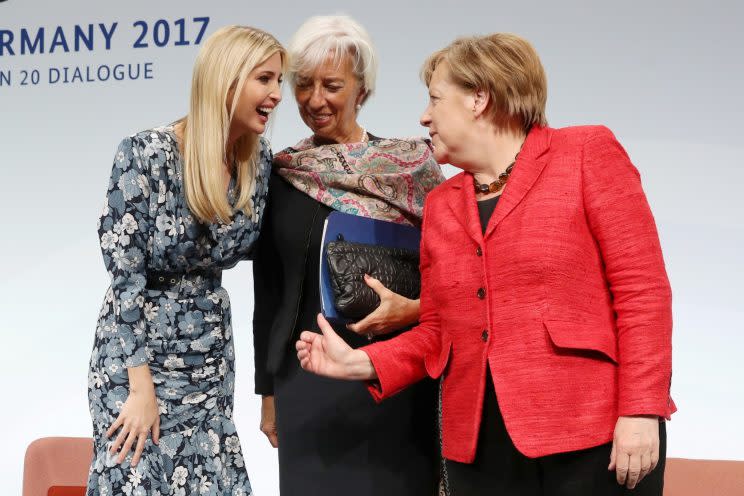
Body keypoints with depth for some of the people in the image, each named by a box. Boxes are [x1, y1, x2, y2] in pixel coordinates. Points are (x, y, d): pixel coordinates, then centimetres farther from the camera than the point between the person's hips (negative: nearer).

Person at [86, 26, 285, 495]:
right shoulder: (145, 155, -19)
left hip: (212, 358, 5)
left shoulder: (259, 158, -2)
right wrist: (143, 389, -17)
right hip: (138, 353, -5)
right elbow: (126, 275, -17)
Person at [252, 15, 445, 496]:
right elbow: (267, 291, 11)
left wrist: (415, 309, -18)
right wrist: (267, 389, 10)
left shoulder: (411, 163, -2)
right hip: (306, 379, 2)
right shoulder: (280, 173, 6)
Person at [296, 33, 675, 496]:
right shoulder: (440, 204, 15)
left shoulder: (587, 154, -1)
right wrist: (360, 363, 1)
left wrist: (641, 413, -13)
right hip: (479, 446, 5)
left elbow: (643, 290, -7)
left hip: (595, 437, -4)